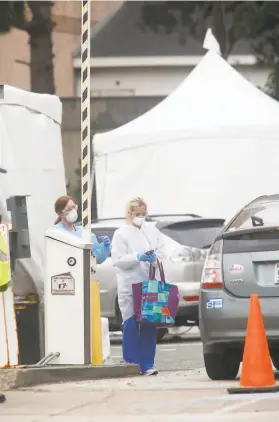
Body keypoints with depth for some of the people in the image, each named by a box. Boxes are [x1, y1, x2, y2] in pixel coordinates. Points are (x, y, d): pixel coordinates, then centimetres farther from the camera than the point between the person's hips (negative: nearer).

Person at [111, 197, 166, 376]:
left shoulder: (153, 231, 15)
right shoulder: (121, 234, 2)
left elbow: (162, 252, 14)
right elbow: (117, 260, -6)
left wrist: (155, 258, -8)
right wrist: (138, 257, -17)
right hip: (130, 287, -4)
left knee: (150, 326, 1)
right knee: (131, 325, -5)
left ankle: (147, 364, 5)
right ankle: (131, 364, 0)